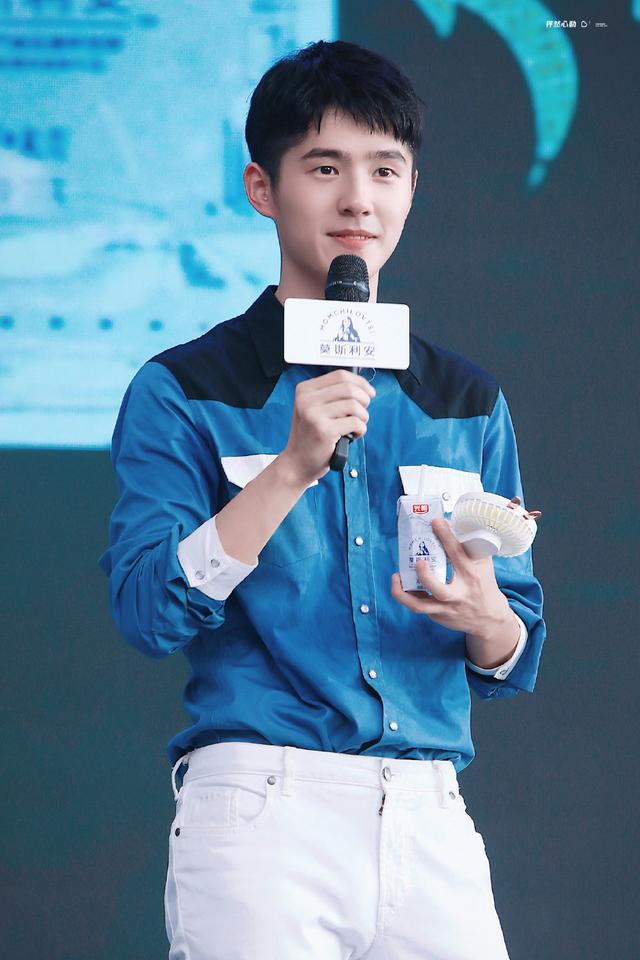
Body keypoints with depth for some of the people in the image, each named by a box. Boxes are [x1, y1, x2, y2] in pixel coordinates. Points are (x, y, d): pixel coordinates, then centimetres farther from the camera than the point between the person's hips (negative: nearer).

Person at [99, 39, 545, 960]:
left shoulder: (471, 406, 15)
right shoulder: (182, 392, 4)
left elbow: (517, 660, 16)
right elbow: (147, 609, -9)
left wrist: (480, 616, -8)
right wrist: (291, 470, -17)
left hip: (430, 816, 3)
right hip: (260, 808, -3)